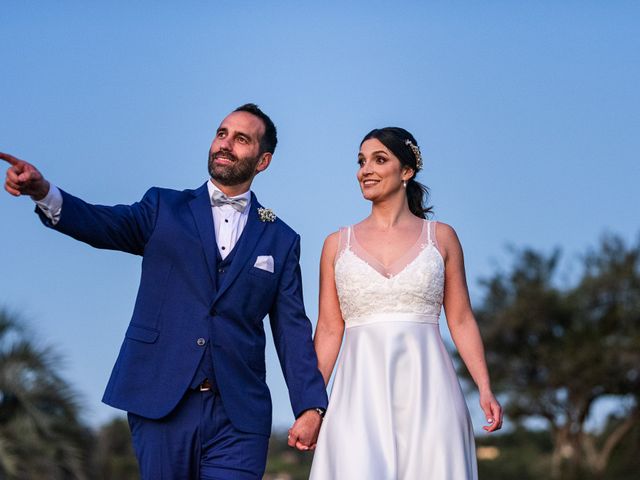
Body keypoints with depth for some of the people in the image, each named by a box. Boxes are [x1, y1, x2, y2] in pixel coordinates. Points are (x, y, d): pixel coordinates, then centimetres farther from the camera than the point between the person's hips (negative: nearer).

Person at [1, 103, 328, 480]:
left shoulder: (282, 240, 11)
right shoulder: (165, 208, 9)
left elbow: (293, 330, 7)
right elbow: (105, 225, -10)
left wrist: (311, 406, -3)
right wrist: (44, 193, -29)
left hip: (238, 419, 0)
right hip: (160, 404, 0)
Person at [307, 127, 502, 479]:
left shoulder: (441, 237, 9)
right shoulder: (338, 244, 11)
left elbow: (461, 321, 7)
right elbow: (329, 331, 9)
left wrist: (485, 389, -3)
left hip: (426, 392, 0)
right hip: (361, 393, 0)